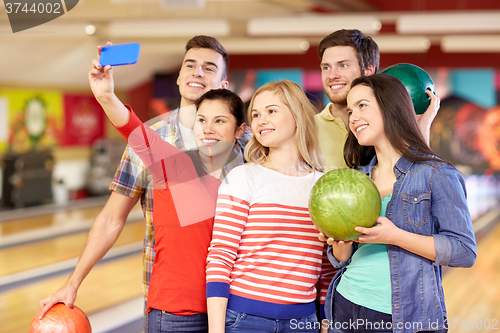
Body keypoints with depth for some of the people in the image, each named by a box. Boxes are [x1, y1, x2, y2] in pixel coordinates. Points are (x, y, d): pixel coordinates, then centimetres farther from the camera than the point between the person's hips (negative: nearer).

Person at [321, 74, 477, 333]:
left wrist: (394, 236, -20)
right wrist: (341, 242, -10)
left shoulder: (435, 174, -7)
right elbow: (342, 259, 13)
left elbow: (465, 252, -12)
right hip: (347, 308, 5)